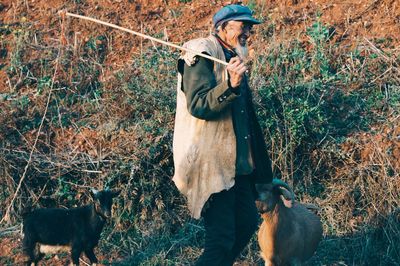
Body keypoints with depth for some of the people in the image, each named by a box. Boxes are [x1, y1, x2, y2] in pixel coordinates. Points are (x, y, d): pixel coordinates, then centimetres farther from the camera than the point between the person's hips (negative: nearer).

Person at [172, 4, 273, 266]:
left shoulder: (234, 57, 19)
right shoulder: (202, 54, -10)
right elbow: (197, 106, -22)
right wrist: (230, 85, -35)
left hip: (236, 162, 10)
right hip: (210, 163, -10)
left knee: (247, 222, 13)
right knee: (221, 239, -13)